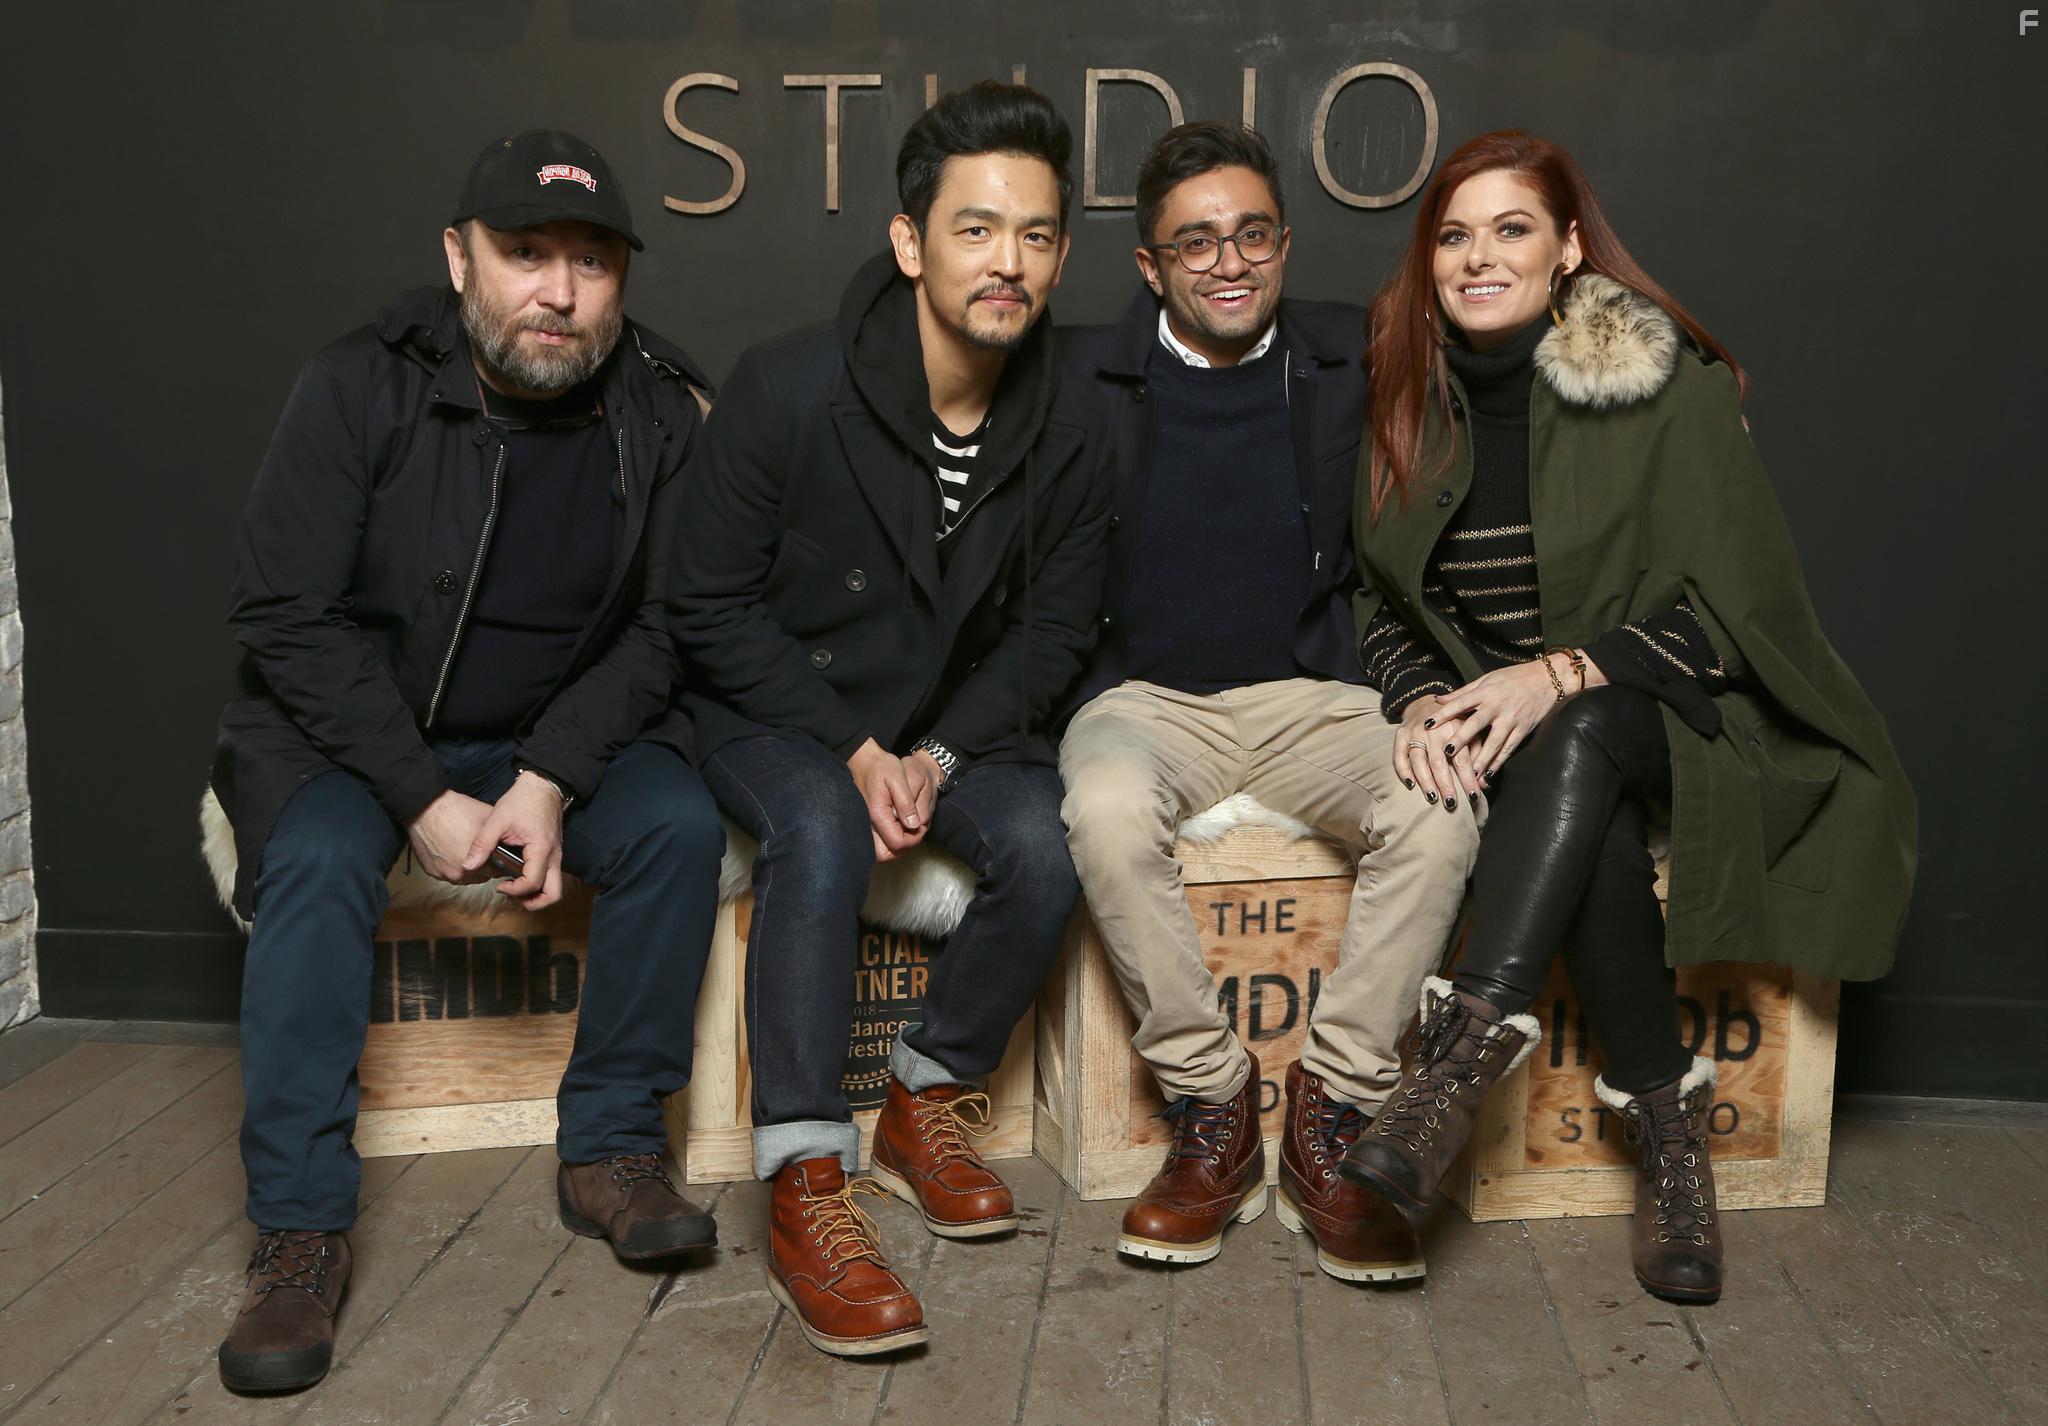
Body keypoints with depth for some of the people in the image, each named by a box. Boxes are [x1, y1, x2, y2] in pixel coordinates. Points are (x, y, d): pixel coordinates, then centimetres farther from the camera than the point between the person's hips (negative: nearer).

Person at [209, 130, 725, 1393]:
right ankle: (302, 1227, -20)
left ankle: (611, 1149, -9)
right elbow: (288, 614, -14)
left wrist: (549, 781, -20)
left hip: (558, 738, 2)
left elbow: (658, 627, -5)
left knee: (681, 822, -23)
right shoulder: (361, 390, -13)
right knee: (320, 859, -30)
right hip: (346, 730, -2)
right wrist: (422, 799, -22)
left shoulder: (659, 414, -5)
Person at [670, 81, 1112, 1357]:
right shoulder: (789, 389, -17)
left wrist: (938, 755, -12)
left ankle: (930, 1101, 1)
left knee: (1046, 844, -23)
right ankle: (805, 1185, -27)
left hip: (956, 719, 4)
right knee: (823, 831, -34)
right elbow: (714, 607, -11)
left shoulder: (1068, 432, -6)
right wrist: (854, 751, -18)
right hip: (774, 710, -3)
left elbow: (1054, 629, 3)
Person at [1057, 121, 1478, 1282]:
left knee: (1445, 807, -29)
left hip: (1314, 695, 1)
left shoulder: (1356, 360, 8)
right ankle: (1212, 1118, -16)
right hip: (1147, 699, -1)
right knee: (1108, 806, -35)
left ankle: (1333, 1121, -14)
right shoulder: (1085, 375, 6)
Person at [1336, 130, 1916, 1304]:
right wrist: (1425, 701, -14)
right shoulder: (1417, 402, 6)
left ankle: (1474, 1040, -41)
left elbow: (1722, 605, -10)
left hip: (1665, 713, -2)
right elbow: (1387, 607, 8)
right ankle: (1668, 1123, -21)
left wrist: (1560, 674, -26)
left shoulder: (1673, 385, -7)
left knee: (1576, 743, -37)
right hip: (1504, 728, 3)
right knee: (1594, 829, -32)